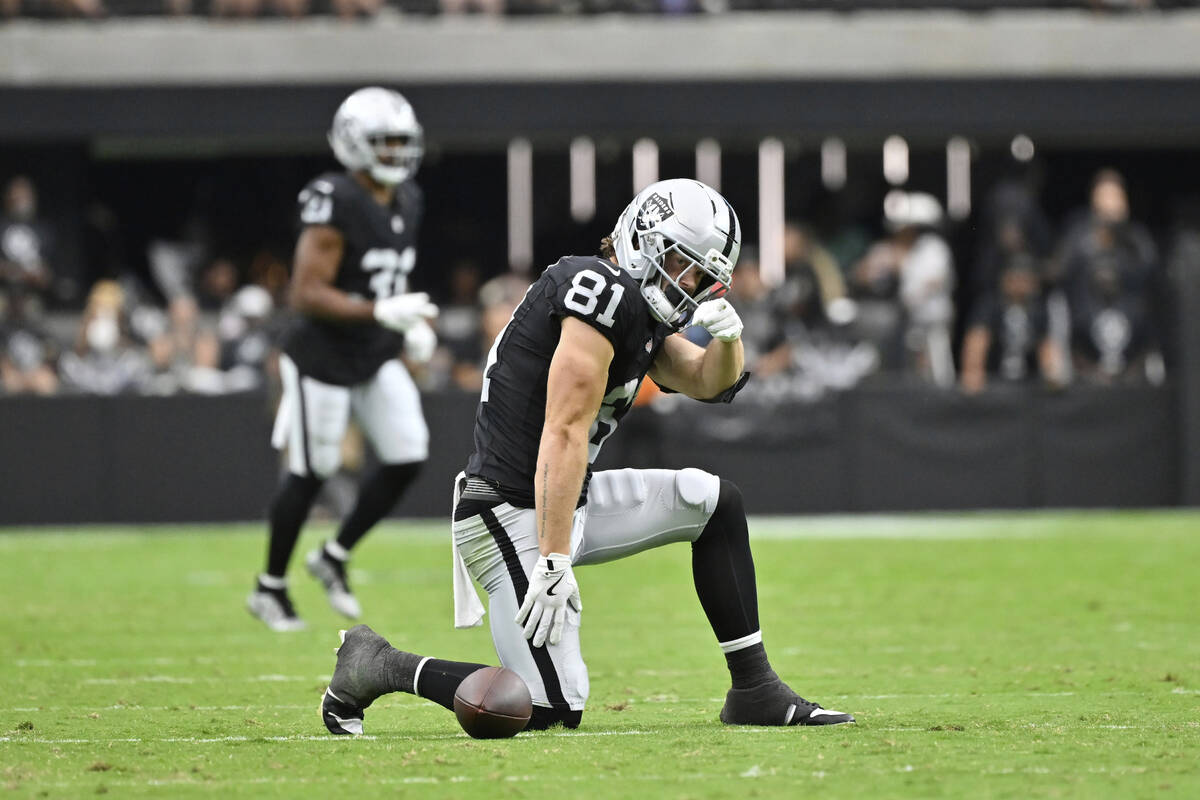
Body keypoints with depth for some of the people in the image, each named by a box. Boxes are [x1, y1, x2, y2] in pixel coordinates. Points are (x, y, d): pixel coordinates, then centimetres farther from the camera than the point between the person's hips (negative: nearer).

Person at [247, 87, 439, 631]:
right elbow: (306, 295, -25)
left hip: (377, 358, 8)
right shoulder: (335, 204, -22)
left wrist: (414, 323, 2)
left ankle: (334, 557, 16)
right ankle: (270, 587, 18)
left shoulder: (406, 202, 6)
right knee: (311, 473, 1)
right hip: (324, 356, -8)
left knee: (408, 458, -2)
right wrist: (381, 312, -31)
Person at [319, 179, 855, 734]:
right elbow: (564, 435, -23)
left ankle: (753, 689, 15)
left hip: (570, 501, 10)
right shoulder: (604, 293, -18)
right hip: (512, 516, -10)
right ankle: (377, 666, 0)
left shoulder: (640, 311, 12)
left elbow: (709, 382, 22)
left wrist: (727, 337, -3)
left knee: (714, 502, 11)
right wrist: (554, 565, -27)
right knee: (555, 708, -14)